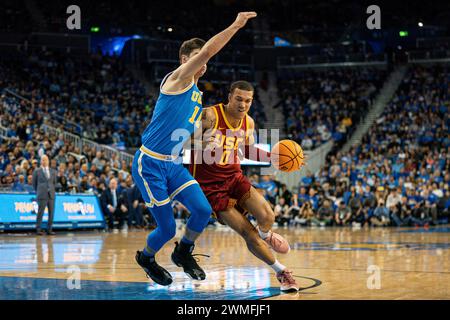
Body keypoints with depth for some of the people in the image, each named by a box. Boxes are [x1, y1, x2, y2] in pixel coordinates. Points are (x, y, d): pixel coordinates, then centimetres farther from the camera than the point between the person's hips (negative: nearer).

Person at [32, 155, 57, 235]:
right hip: (42, 195, -3)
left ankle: (49, 230, 5)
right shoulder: (37, 171, 5)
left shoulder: (53, 171, 14)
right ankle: (38, 229, -1)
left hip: (51, 195, 3)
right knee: (40, 213, -7)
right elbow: (34, 184, 13)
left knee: (51, 213, 0)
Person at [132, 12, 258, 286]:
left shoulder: (198, 96, 16)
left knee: (203, 210, -11)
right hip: (150, 164, -7)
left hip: (174, 165, 7)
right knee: (168, 228, -4)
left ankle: (183, 253, 16)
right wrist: (235, 26, -23)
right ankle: (146, 258, 27)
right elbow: (206, 50, -25)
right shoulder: (178, 79, -9)